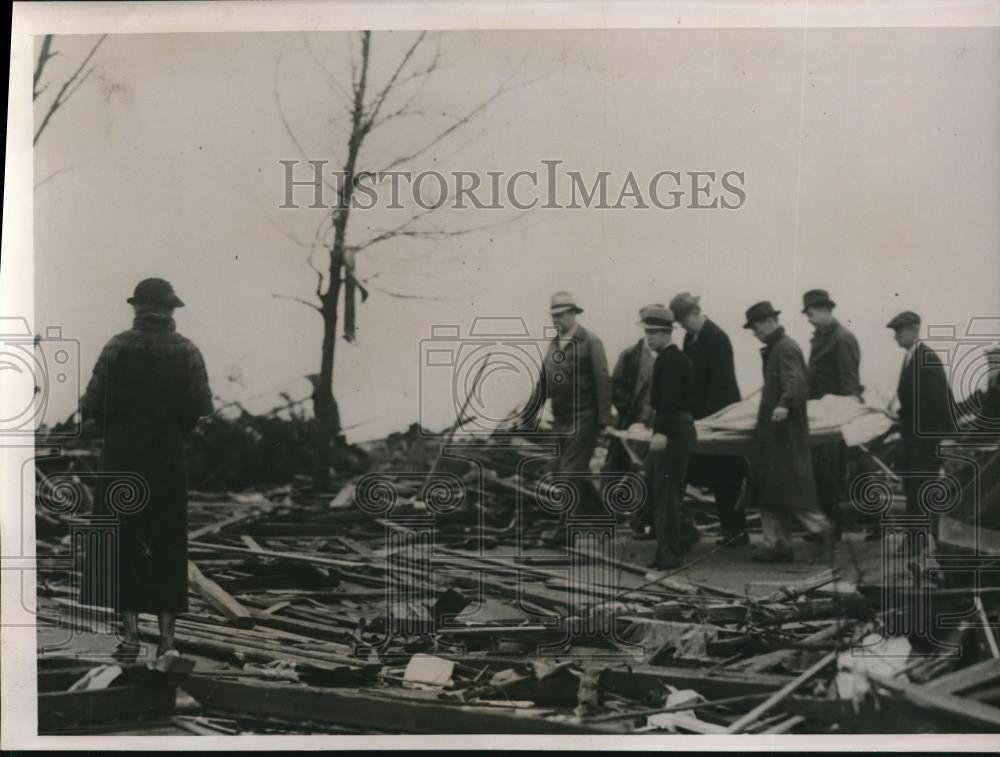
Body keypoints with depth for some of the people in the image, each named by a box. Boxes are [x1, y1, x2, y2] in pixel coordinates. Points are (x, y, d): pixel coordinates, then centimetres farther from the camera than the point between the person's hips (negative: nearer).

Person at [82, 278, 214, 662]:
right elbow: (201, 407, -5)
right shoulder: (187, 352, -2)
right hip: (168, 459, 1)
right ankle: (167, 635, 8)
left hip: (122, 457, -1)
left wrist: (115, 429, 11)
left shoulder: (118, 347, -5)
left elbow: (93, 403, -8)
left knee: (123, 544, 7)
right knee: (168, 547, 8)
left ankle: (131, 633, 3)